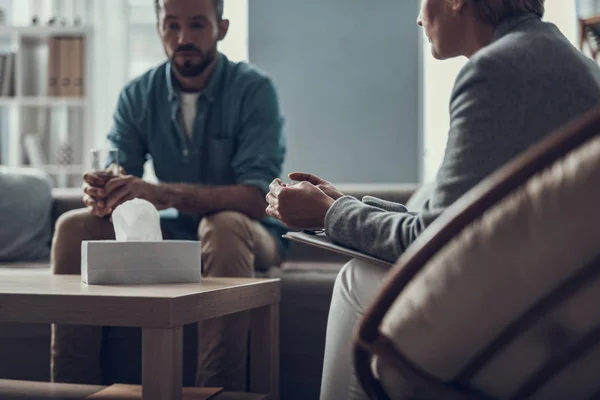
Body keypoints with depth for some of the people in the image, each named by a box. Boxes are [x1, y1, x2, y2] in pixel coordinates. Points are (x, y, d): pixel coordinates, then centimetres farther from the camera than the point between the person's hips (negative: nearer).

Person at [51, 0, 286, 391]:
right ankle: (72, 388, -11)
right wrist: (102, 193, -31)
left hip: (248, 232, -4)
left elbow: (256, 197, -26)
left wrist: (164, 193, -41)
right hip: (173, 230, 5)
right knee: (75, 227, -15)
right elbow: (118, 176, -4)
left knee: (224, 226, -38)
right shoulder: (138, 95, 1)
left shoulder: (254, 89, -15)